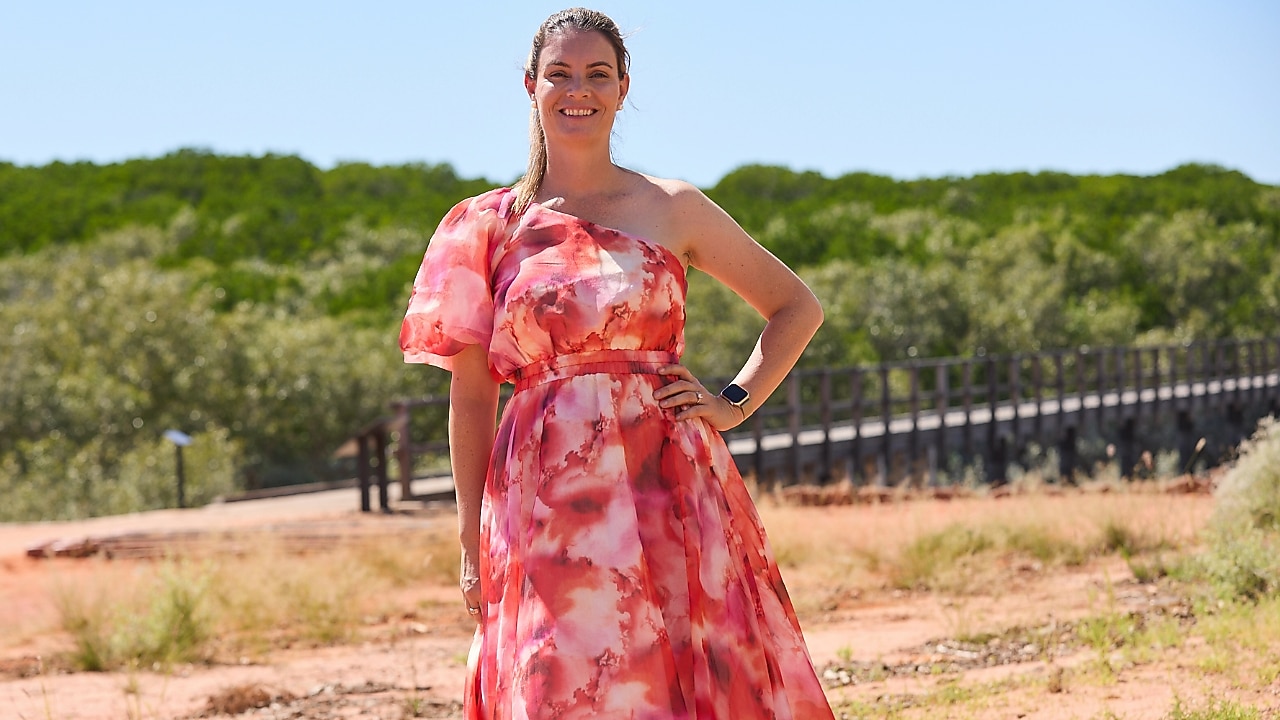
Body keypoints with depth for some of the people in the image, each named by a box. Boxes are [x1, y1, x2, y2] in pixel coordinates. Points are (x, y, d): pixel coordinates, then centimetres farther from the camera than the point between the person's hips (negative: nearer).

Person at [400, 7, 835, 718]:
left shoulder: (674, 210, 6)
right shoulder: (491, 226, 7)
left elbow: (798, 307, 17)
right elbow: (471, 395, 8)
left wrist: (735, 403, 4)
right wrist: (472, 540, 5)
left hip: (669, 491, 0)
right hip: (544, 499, 0)